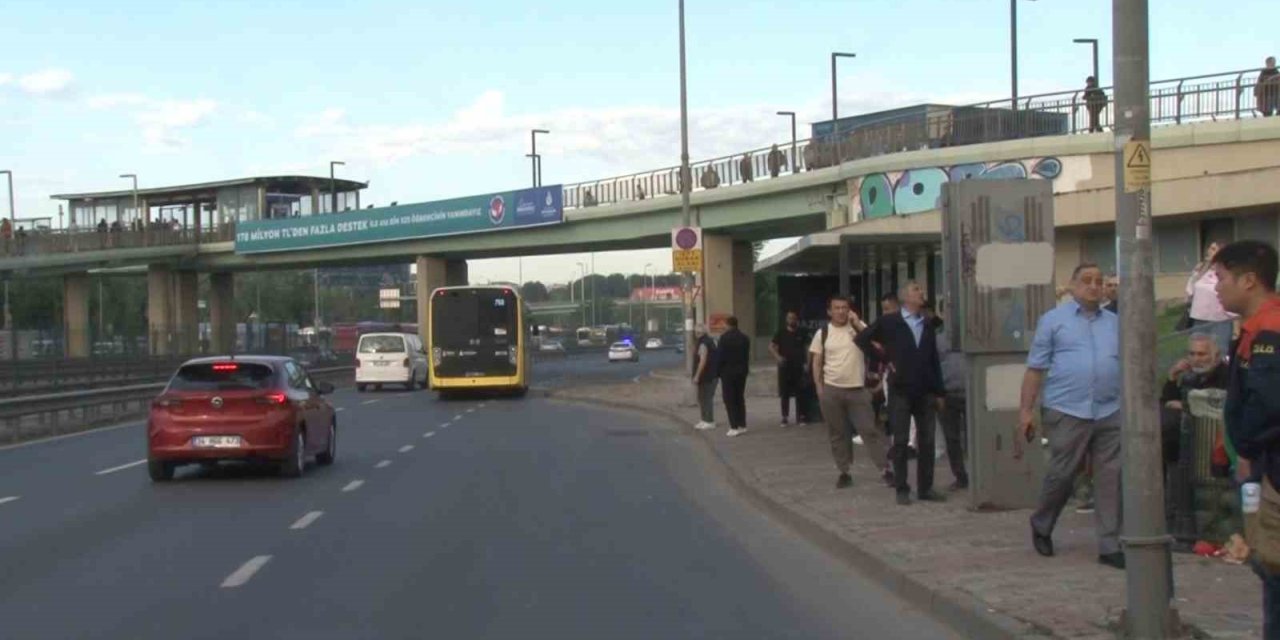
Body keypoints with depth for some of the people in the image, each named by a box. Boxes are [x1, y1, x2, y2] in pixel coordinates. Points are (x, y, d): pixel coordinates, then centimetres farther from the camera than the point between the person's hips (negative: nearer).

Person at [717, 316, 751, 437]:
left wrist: (720, 371, -2)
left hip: (728, 372, -5)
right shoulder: (745, 338, 3)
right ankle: (742, 425, 14)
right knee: (740, 399, 14)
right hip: (741, 372, 5)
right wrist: (745, 370, 13)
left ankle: (734, 427, -8)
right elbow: (747, 356, 5)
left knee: (729, 400, -2)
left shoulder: (724, 338, -11)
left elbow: (721, 356, -12)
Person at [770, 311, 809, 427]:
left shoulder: (801, 333, 5)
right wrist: (777, 357, -20)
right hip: (785, 367, -1)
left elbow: (808, 346, 14)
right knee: (785, 394, 2)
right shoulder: (781, 333, 1)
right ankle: (785, 418, 7)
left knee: (799, 393, 2)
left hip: (798, 366, 1)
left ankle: (800, 417, 10)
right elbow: (771, 347, -2)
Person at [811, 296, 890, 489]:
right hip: (831, 390, 1)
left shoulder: (859, 326, 3)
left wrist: (857, 324, -13)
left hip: (857, 389, -1)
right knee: (838, 434, 7)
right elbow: (817, 363, 7)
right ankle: (844, 472, 15)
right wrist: (819, 388, 1)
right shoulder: (823, 333, 4)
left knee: (869, 429, -3)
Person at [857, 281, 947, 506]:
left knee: (927, 441, 4)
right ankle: (902, 489, 5)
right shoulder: (888, 322, -1)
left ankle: (926, 488, 11)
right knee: (901, 441, 0)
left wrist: (939, 392, 9)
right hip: (900, 390, -4)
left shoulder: (928, 325, 11)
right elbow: (861, 339, 3)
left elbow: (934, 360, 12)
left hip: (926, 391, 4)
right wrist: (883, 359, -1)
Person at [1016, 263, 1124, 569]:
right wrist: (1026, 411, -3)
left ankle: (1110, 546, 7)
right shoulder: (1053, 320, 5)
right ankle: (1041, 526, 24)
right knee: (1061, 474, -2)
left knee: (1111, 478, 1)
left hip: (1110, 413, 4)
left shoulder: (1115, 323, 16)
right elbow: (1035, 369, 2)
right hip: (1067, 413, -3)